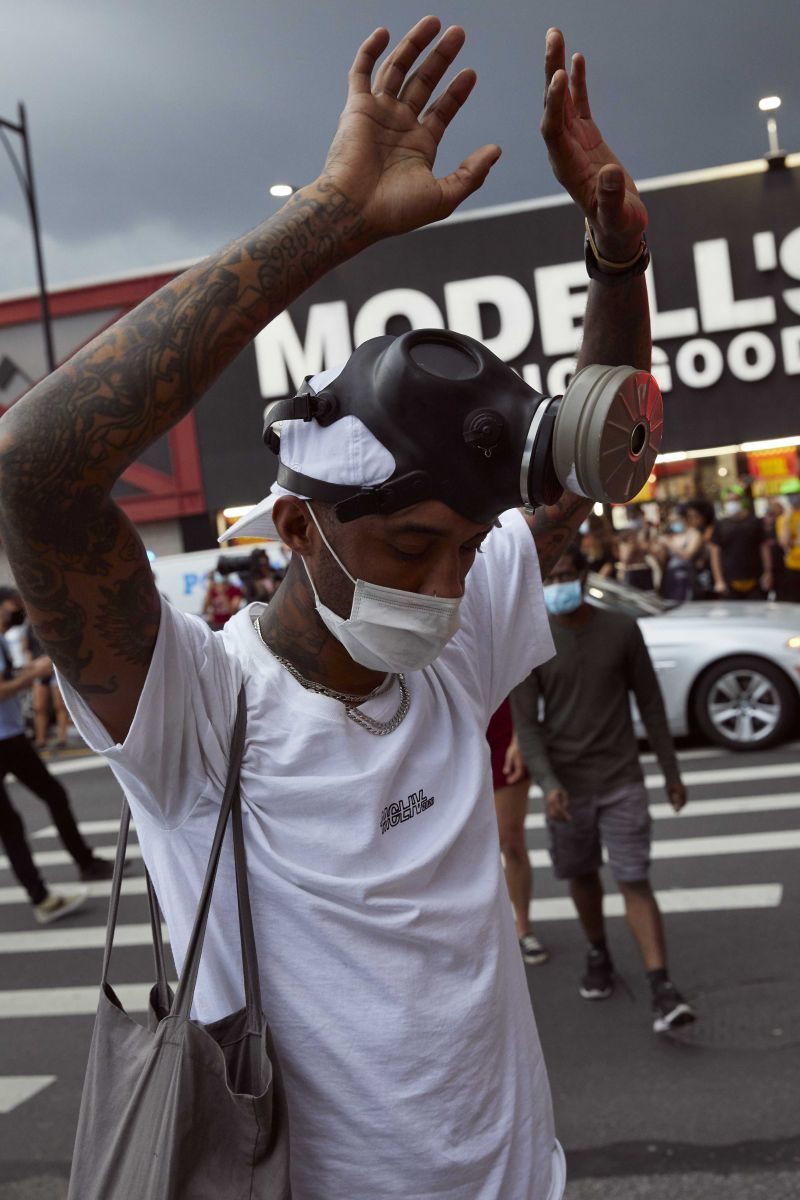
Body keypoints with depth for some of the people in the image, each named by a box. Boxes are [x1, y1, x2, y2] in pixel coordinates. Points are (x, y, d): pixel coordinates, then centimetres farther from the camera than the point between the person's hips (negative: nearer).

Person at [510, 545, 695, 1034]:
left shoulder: (622, 630, -4)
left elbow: (650, 702, 4)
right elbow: (525, 721, -7)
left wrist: (672, 771, 7)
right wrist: (548, 783, -20)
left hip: (622, 779, -1)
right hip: (566, 783, 1)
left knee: (635, 881, -7)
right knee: (582, 876, 15)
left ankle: (663, 988, -8)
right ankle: (599, 955, 38)